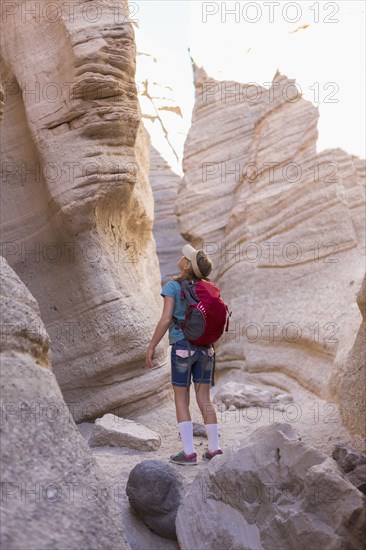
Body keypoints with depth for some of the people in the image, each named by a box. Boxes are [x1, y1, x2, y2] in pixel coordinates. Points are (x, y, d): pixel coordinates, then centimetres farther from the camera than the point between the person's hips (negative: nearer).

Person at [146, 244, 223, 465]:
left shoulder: (173, 286, -10)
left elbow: (166, 320, -15)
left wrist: (151, 347, -8)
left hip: (182, 348, -5)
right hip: (205, 348, 5)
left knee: (181, 400, 5)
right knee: (204, 399, 12)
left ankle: (189, 452, 4)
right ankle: (215, 448, 14)